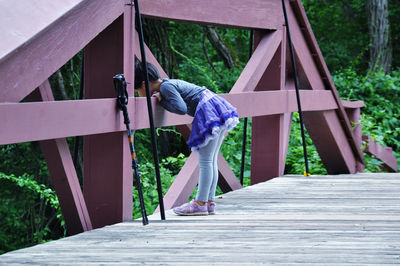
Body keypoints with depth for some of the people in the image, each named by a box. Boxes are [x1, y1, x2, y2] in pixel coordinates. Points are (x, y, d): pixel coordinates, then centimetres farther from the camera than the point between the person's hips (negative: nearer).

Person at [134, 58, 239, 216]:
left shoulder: (165, 86, -10)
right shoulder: (170, 83, 18)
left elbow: (181, 108, -18)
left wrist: (162, 101, -5)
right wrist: (161, 98, 15)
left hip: (209, 111, -10)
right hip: (219, 107, 10)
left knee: (205, 161, -6)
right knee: (211, 161, 12)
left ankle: (200, 204, -4)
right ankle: (209, 202, 15)